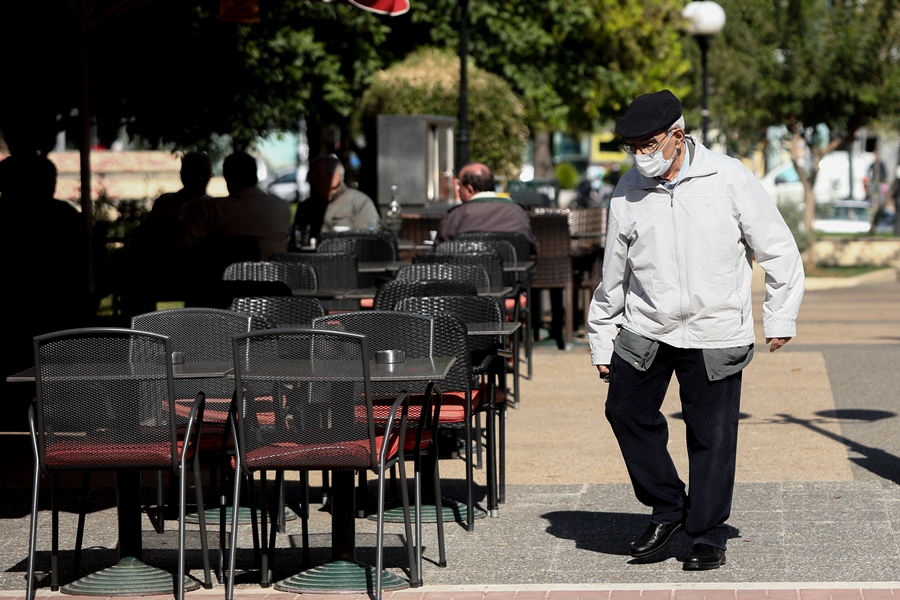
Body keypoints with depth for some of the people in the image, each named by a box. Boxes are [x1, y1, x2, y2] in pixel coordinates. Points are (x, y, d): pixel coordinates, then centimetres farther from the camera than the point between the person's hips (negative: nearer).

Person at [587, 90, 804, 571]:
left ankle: (708, 537, 12)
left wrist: (780, 316, 1)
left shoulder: (728, 179, -6)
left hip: (714, 334, -3)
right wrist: (602, 339, 16)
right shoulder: (629, 192, 3)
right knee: (626, 411, -1)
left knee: (712, 436, 0)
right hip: (644, 329, 4)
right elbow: (614, 272, 13)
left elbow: (778, 249, 1)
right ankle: (667, 508, 19)